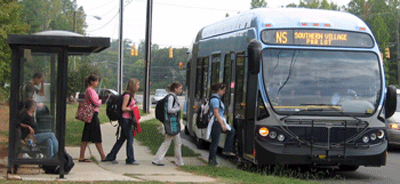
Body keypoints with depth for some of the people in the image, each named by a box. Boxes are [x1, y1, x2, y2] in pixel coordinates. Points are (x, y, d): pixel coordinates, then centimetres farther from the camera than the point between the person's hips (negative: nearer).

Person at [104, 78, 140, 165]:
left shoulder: (130, 95, 14)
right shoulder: (127, 95, -15)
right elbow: (123, 108, -19)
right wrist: (132, 109, -12)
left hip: (128, 119, 10)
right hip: (125, 119, -10)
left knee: (122, 138, 13)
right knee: (130, 139, -4)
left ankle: (111, 157, 18)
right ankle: (130, 159, 2)